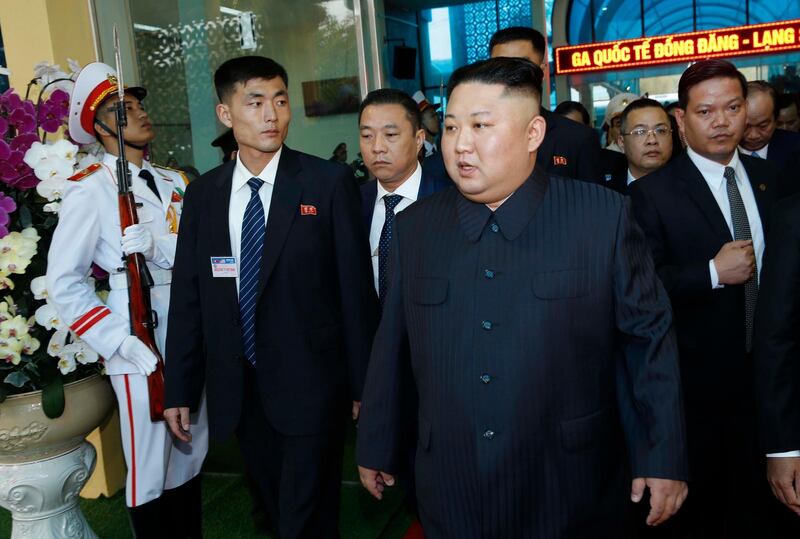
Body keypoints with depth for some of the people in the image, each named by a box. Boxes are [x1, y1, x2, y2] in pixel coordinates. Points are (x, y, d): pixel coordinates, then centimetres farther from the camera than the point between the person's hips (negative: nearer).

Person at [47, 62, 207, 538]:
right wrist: (125, 345, -15)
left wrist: (160, 249, -11)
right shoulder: (89, 191, -8)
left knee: (191, 458, 18)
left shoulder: (175, 182, 11)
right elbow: (65, 284, -10)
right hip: (141, 350, -6)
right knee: (150, 475, 6)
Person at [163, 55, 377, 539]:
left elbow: (355, 287, -6)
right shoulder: (203, 193, 4)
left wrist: (363, 383, -4)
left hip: (310, 385, -4)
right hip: (239, 389, 4)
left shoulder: (330, 182, -8)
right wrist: (181, 389, 5)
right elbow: (188, 295, 5)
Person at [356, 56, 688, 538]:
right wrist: (376, 446, 11)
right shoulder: (413, 227, -1)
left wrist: (664, 459, -3)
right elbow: (392, 348, 4)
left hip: (571, 494, -1)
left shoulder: (604, 216, -9)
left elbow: (650, 338, -5)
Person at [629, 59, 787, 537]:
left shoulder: (768, 178, 4)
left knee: (754, 497, 23)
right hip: (697, 378, -5)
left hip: (766, 370, 5)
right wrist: (713, 273, -26)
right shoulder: (652, 193, -14)